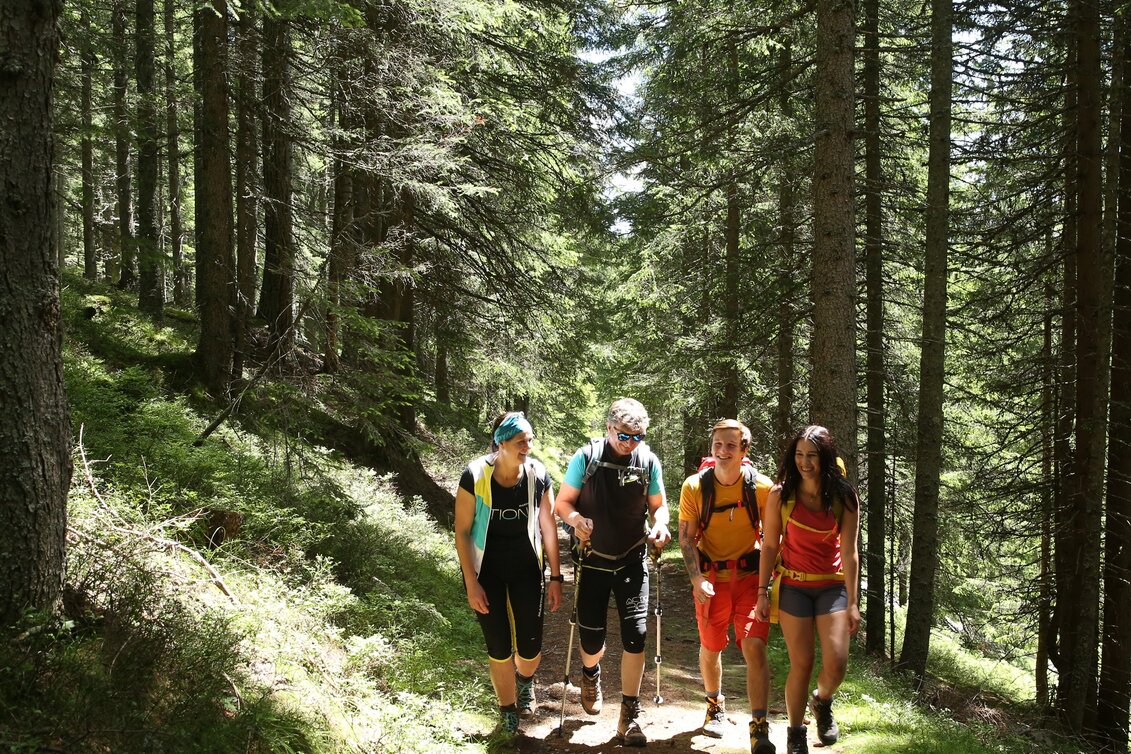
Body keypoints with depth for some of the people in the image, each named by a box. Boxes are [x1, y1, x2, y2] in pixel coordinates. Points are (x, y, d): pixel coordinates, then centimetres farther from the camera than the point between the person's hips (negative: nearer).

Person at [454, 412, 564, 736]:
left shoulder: (538, 475, -13)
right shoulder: (475, 476, -19)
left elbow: (548, 527, -3)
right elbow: (462, 532, -12)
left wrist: (556, 577, 0)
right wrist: (472, 583, -14)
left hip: (526, 569, 2)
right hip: (486, 571, -2)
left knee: (530, 649, 1)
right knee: (499, 649, 1)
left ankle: (525, 680, 38)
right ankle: (508, 713, 26)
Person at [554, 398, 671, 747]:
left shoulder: (649, 461, -4)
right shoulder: (586, 457, -9)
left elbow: (657, 505, 7)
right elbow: (563, 502, -4)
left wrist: (660, 525, -15)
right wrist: (577, 519, -26)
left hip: (632, 561, 1)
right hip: (594, 561, -1)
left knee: (635, 634, -9)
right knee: (592, 637, 6)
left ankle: (629, 716, 6)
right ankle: (590, 676, 43)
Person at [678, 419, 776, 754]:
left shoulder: (761, 486, -10)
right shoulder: (694, 487, -9)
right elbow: (686, 539, -6)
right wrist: (698, 580, -16)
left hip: (750, 576, -1)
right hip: (711, 578, 1)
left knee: (754, 646, -14)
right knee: (711, 648, 15)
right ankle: (715, 706, 42)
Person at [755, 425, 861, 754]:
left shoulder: (845, 497, -6)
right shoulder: (781, 495, -7)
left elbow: (849, 552, -5)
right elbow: (769, 545, -2)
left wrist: (852, 602, -5)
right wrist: (762, 592, -3)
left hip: (832, 586, 1)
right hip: (793, 587, -1)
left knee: (836, 664, -7)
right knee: (801, 664, -1)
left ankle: (822, 702, 28)